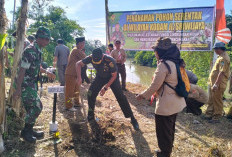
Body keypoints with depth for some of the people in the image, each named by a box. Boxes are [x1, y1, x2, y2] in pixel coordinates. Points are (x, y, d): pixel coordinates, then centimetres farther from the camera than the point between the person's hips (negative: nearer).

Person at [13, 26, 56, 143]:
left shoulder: (38, 51, 9)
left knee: (31, 108, 14)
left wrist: (47, 72, 27)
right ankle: (26, 131, 7)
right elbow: (22, 69, -23)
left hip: (31, 84, 9)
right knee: (37, 106, -8)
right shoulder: (30, 51, -20)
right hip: (24, 85, -9)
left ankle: (29, 130, 28)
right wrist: (18, 89, -24)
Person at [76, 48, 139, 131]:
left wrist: (105, 88, -25)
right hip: (100, 77, 4)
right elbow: (78, 64, -18)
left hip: (112, 77, -4)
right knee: (91, 93, -8)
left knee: (120, 96, -13)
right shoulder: (91, 58, -27)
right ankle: (90, 116, 13)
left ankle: (132, 119, -5)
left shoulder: (110, 61, -36)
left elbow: (114, 76, -23)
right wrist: (79, 77, -31)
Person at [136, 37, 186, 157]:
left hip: (165, 106, -10)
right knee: (170, 129, 25)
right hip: (176, 103, 10)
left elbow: (154, 86, -20)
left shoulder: (164, 64, -23)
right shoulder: (175, 62, 4)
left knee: (163, 132, 9)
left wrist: (142, 95, -5)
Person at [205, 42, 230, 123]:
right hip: (213, 83, 10)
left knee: (217, 101, 0)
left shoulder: (223, 58, -18)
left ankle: (216, 118, 10)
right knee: (211, 100, 17)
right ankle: (209, 115, 27)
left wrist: (216, 84, -29)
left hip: (218, 85, -10)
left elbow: (222, 72, -26)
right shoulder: (221, 57, 15)